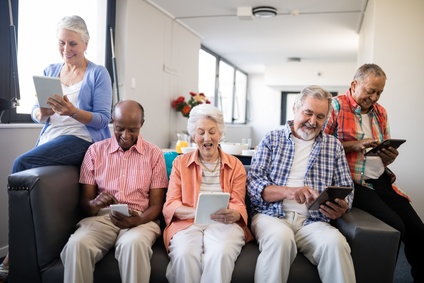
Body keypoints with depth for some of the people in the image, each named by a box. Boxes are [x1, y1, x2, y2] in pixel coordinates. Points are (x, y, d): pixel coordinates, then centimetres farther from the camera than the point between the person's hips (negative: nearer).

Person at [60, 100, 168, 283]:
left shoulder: (154, 154, 5)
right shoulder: (95, 150, 9)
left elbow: (156, 205, 2)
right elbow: (84, 201, 8)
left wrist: (137, 221, -20)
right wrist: (95, 204, -17)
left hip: (140, 219, -1)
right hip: (102, 217, 2)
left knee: (134, 244, -36)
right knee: (77, 244, -31)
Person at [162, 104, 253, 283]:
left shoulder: (235, 165, 13)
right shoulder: (180, 163, 12)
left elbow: (238, 204, 6)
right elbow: (170, 205, 4)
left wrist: (232, 214, -20)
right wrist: (197, 212, -18)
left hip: (223, 223, 0)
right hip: (187, 222, 0)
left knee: (220, 254, -34)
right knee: (184, 255, -34)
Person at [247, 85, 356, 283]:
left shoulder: (334, 145, 15)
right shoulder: (272, 139, 8)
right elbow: (253, 182, -1)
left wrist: (341, 208, -13)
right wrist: (288, 191, -20)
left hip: (313, 221, 2)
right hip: (271, 215, -1)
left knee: (336, 242, -30)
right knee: (281, 237, -35)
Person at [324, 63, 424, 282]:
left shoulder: (381, 112, 17)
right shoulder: (336, 106, -4)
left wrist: (389, 156, -2)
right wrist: (353, 145, -18)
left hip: (381, 180, 7)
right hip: (352, 181, -6)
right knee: (395, 226, -21)